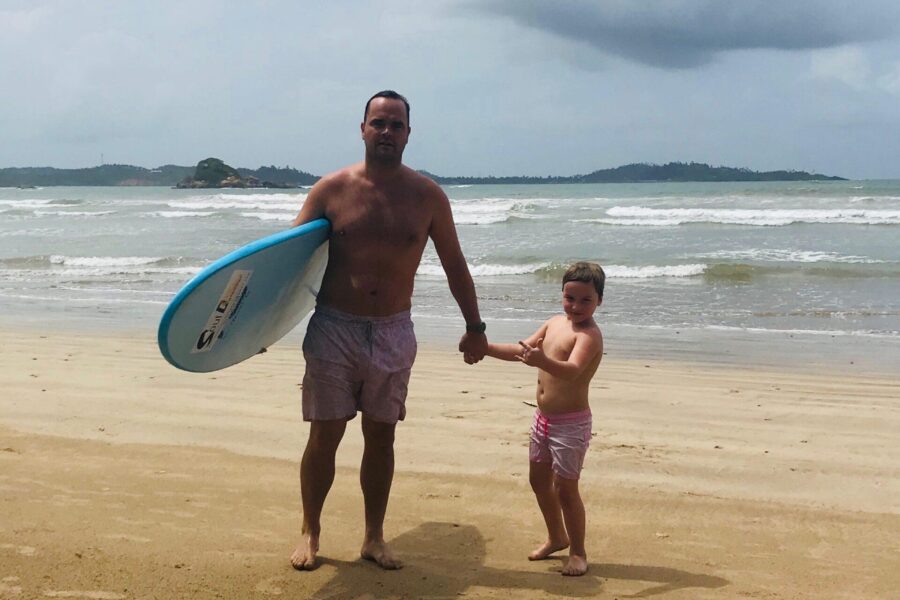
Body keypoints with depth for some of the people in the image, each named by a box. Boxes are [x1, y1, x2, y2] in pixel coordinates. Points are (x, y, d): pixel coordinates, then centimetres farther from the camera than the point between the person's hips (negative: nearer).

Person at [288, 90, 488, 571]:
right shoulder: (331, 189, -5)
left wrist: (474, 325, 9)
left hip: (393, 333, 2)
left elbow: (454, 264, 8)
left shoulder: (427, 196, -1)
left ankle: (374, 538, 25)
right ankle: (309, 533, 23)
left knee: (381, 437, 10)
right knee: (324, 437, 5)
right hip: (334, 329, -1)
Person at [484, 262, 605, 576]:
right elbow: (521, 350, 15)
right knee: (539, 479, 19)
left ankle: (578, 552, 16)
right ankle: (557, 537, 39)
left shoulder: (590, 334, -19)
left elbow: (572, 370, -36)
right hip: (543, 418, 9)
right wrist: (484, 347, 4)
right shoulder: (555, 323, 6)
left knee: (565, 488, -2)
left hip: (571, 423, -9)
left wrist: (542, 361, -54)